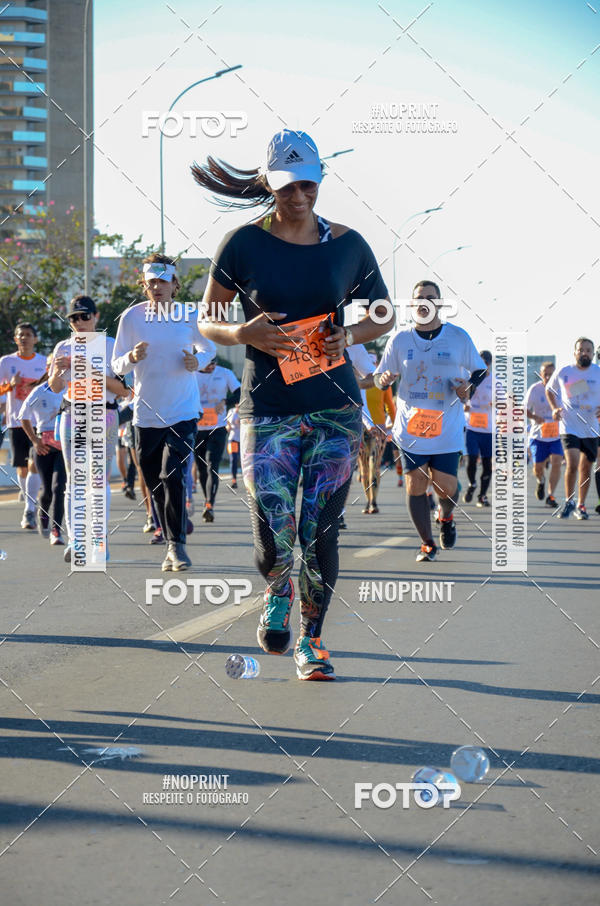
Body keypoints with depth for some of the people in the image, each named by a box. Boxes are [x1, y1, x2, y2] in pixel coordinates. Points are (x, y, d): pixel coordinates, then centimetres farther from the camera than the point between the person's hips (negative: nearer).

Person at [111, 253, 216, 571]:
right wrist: (132, 358, -21)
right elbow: (117, 365, 1)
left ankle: (177, 544, -6)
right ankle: (172, 544, 22)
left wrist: (197, 362, -8)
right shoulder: (132, 317, -2)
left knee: (173, 477, -16)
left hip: (183, 413, -2)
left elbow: (209, 348, 14)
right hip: (146, 414, 2)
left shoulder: (190, 316, -3)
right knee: (156, 485, 7)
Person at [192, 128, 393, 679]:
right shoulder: (243, 244, 0)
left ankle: (312, 639, 22)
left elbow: (384, 317, 16)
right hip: (267, 407, -1)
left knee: (320, 533, 0)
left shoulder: (347, 245, 5)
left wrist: (350, 335, -5)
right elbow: (206, 323, 6)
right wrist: (244, 333, -15)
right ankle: (277, 592, 25)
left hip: (336, 407, 2)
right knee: (273, 535, -12)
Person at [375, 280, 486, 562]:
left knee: (446, 487, -2)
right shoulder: (400, 340, 2)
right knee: (415, 484, -2)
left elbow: (480, 370, 12)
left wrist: (468, 385, -9)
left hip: (447, 429, -1)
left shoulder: (458, 337, 1)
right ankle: (427, 543, 15)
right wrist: (382, 379, -14)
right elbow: (379, 376, 9)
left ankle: (446, 517, 35)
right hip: (411, 426, 1)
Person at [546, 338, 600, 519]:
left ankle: (581, 505, 25)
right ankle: (568, 501, 3)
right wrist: (554, 408, 1)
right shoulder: (563, 372, -1)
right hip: (569, 427, -2)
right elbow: (549, 389, 16)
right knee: (572, 465, -17)